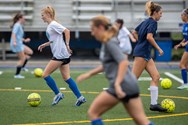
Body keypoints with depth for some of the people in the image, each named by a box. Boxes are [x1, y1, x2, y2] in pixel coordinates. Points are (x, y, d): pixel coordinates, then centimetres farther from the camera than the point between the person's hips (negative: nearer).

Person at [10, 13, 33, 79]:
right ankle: (17, 74, -4)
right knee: (22, 59, -7)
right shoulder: (17, 25, -11)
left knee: (30, 52, 14)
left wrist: (24, 40, 38)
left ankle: (22, 66, 10)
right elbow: (13, 34, -24)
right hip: (17, 44, -10)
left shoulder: (20, 26, 19)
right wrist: (14, 42, -36)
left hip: (19, 44, 10)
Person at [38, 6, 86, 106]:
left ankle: (58, 94, 4)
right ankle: (80, 97, 6)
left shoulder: (53, 24, -11)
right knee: (66, 78, 8)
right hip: (63, 55, 10)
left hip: (60, 54, -10)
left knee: (45, 74, -4)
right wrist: (45, 44, 19)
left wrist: (67, 45, -23)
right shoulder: (50, 26, 17)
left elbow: (67, 31, -21)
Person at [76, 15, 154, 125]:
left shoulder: (110, 42, -9)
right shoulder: (106, 43, 19)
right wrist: (89, 74, 32)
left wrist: (117, 84, -30)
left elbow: (124, 62, -22)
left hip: (122, 86, -9)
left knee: (93, 113, 3)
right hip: (130, 85, 9)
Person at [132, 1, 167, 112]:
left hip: (145, 54, 10)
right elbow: (149, 37, -24)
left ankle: (154, 104, -2)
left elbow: (134, 32, 23)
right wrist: (159, 49, -16)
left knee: (156, 76, 3)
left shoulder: (146, 22, 16)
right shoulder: (153, 22, -11)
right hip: (142, 53, -10)